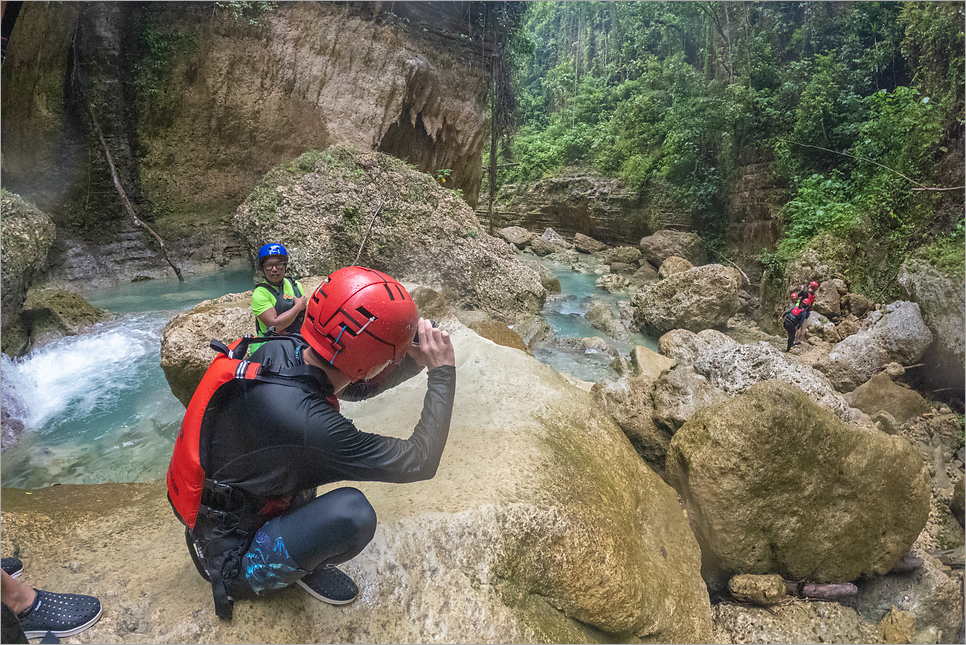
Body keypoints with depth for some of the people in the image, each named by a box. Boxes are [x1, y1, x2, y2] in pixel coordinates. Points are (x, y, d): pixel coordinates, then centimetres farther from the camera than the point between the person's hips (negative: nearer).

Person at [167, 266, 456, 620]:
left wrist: (415, 359, -12)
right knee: (352, 512, -30)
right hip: (230, 554, -8)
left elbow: (356, 386, 4)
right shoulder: (303, 420, -40)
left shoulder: (284, 348, -15)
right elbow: (419, 462, -29)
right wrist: (443, 372, -22)